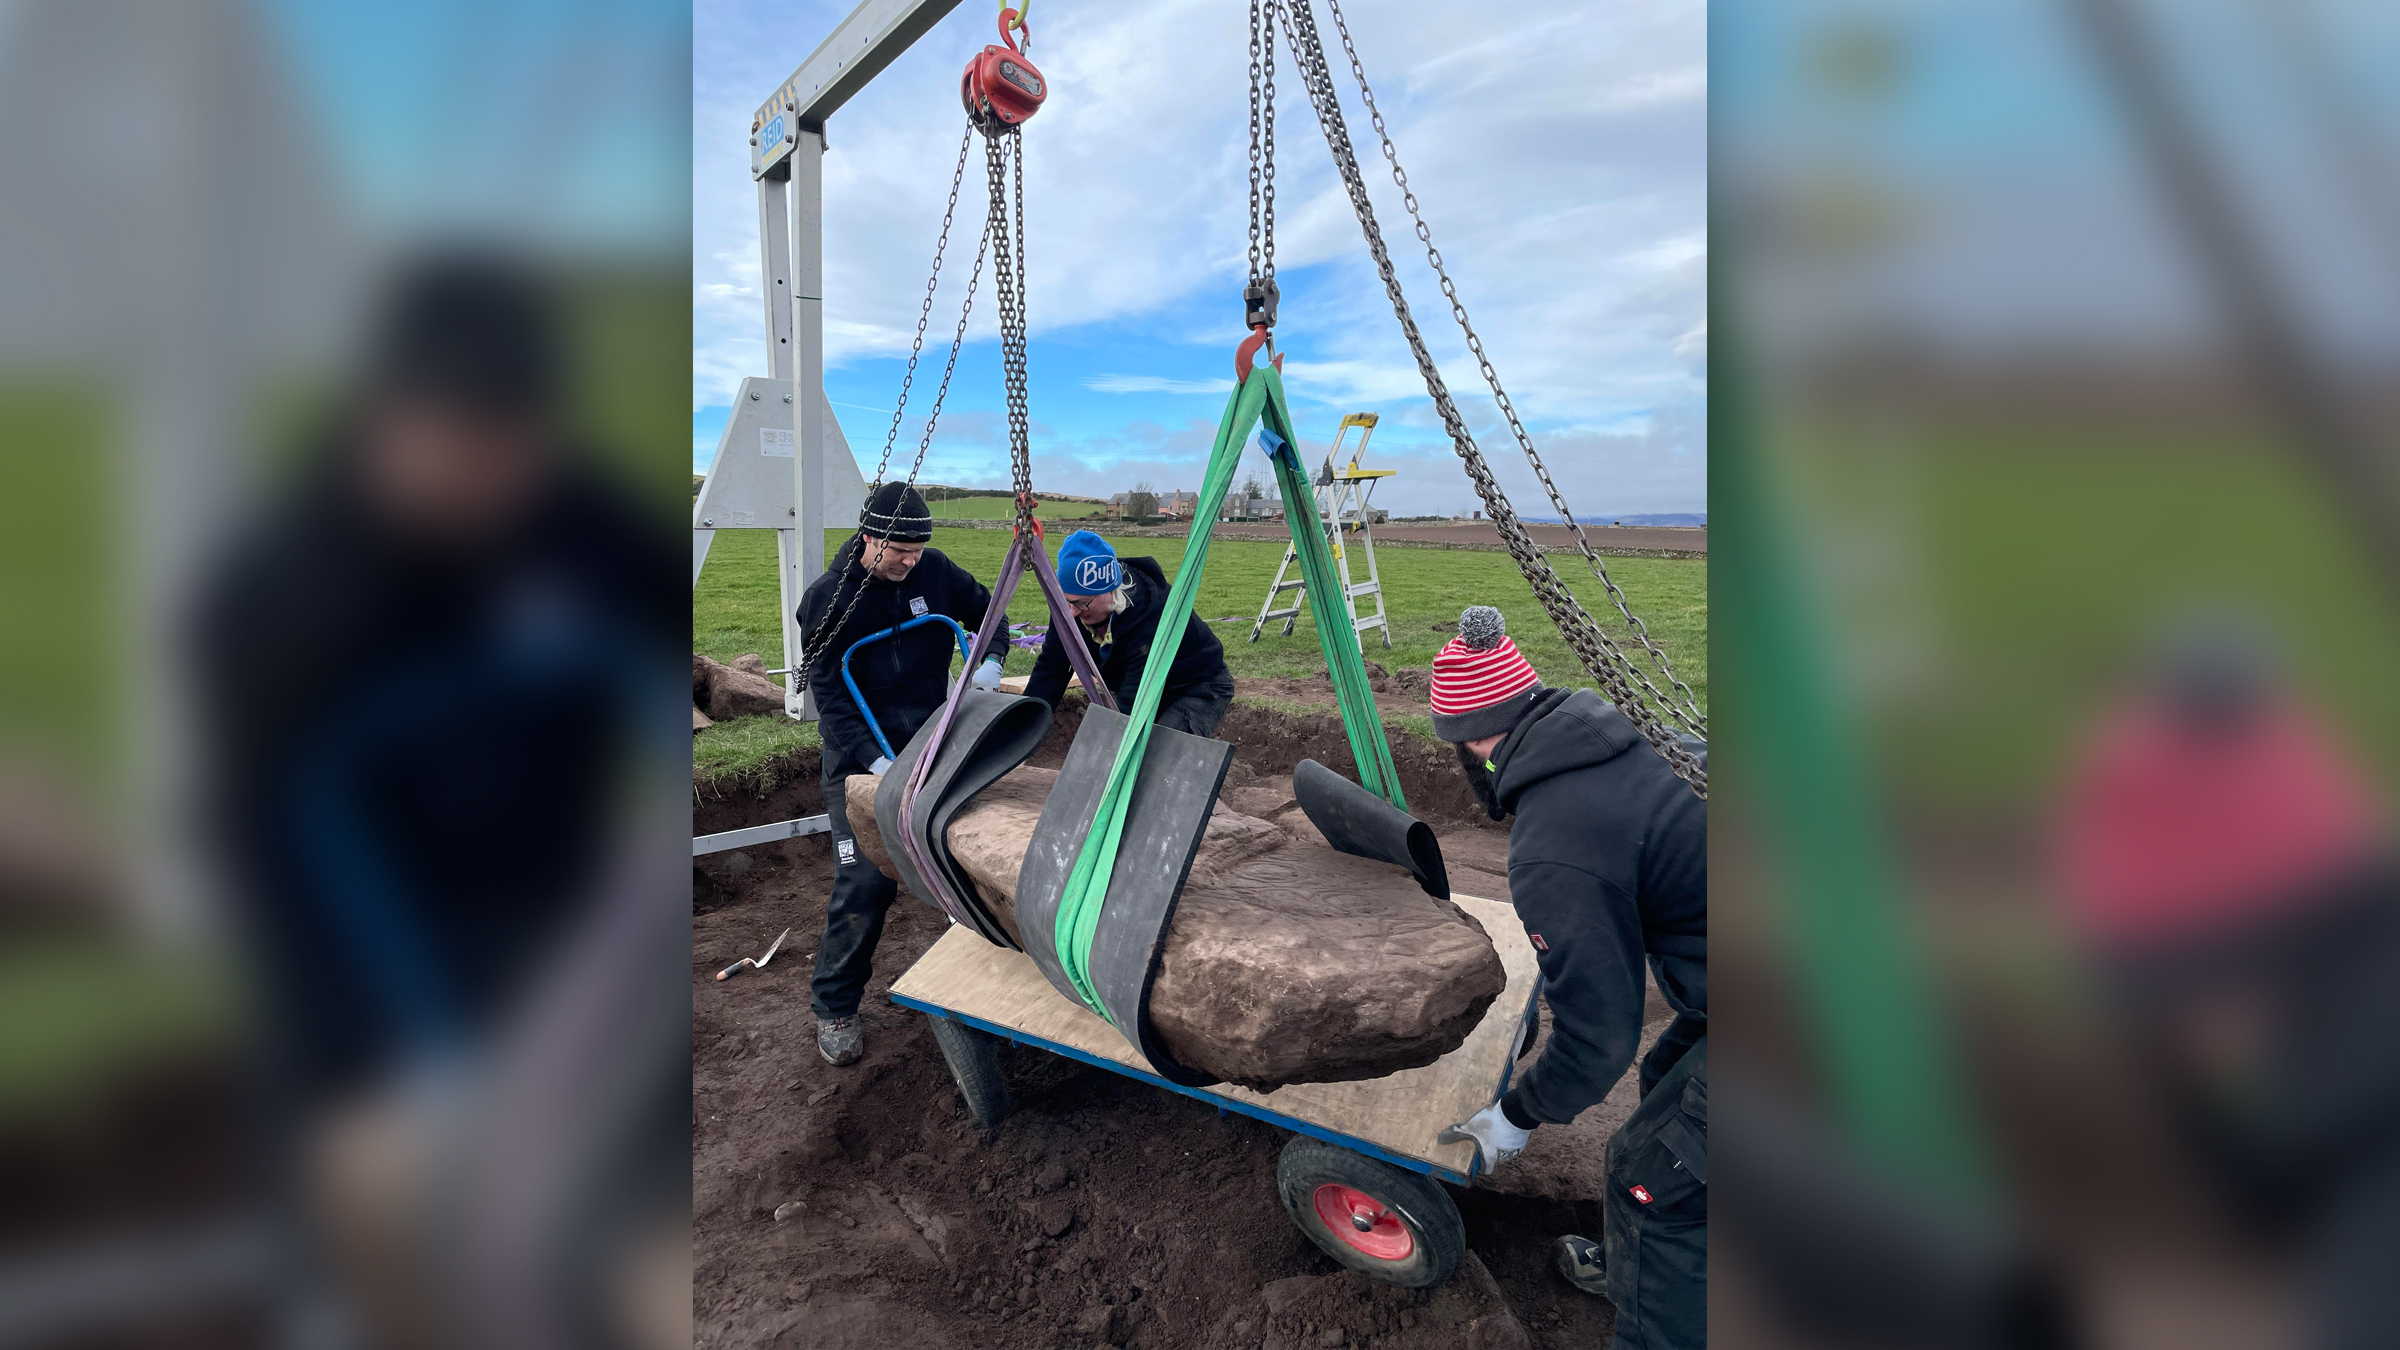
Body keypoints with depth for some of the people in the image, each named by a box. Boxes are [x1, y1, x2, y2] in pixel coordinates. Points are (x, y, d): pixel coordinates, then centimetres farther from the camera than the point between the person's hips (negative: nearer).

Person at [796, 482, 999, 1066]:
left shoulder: (935, 571, -2)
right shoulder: (828, 598, -11)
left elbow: (987, 612, 14)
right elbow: (829, 695, -12)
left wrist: (989, 663, -6)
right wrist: (876, 763, -22)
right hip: (862, 761, -4)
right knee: (863, 885, -9)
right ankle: (834, 1009, 11)